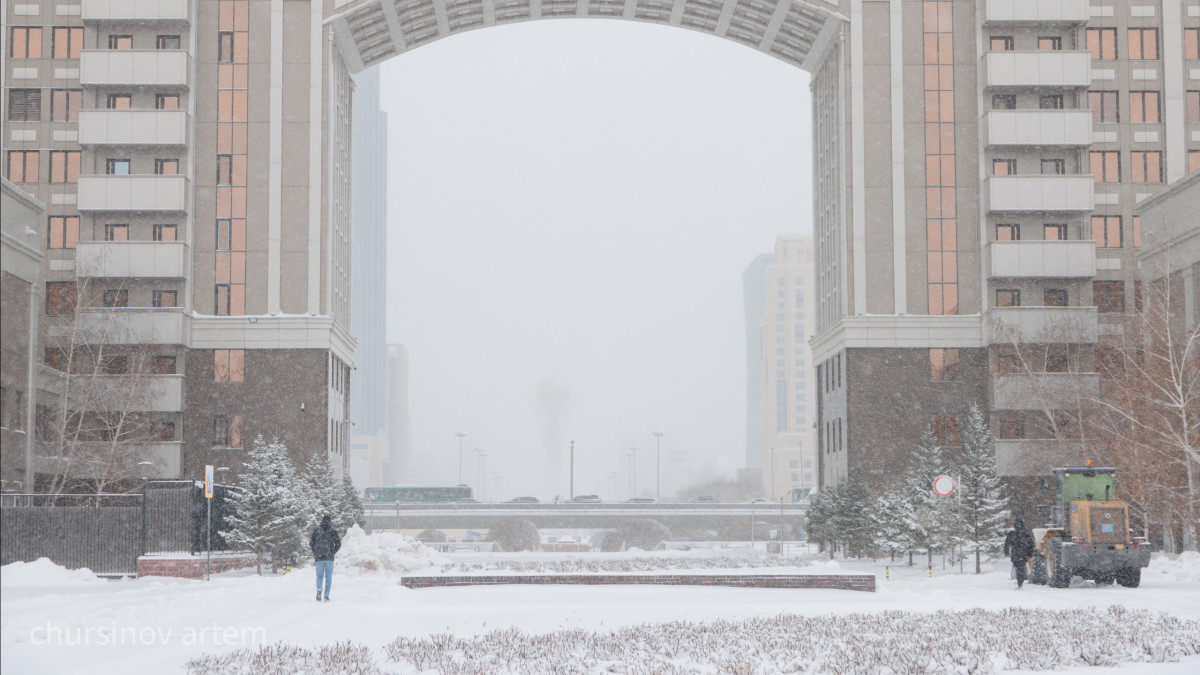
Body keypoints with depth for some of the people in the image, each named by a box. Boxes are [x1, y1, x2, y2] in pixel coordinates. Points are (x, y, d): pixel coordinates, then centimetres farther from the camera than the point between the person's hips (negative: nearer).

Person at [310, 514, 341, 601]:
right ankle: (326, 596, 4)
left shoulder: (316, 531, 3)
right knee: (328, 577, 8)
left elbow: (311, 543, 1)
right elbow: (338, 544, -5)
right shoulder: (333, 532, -1)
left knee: (319, 576, 10)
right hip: (329, 558, -1)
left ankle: (319, 589, -20)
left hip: (319, 558, 1)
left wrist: (315, 552, 16)